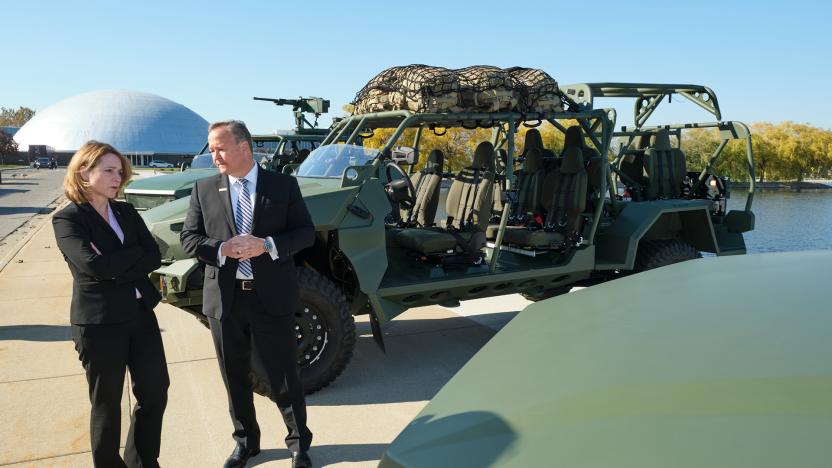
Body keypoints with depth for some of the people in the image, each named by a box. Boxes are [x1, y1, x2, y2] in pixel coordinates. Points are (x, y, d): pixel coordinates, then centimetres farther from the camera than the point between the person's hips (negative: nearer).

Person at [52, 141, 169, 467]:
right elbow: (93, 264, -22)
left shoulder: (127, 212, 9)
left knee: (155, 392, 11)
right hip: (100, 322, -6)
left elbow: (154, 257, -2)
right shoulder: (67, 219, -7)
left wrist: (114, 267, -14)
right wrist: (134, 258, -9)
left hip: (141, 313, 6)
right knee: (108, 403, 9)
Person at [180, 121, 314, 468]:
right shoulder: (204, 189, 4)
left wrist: (268, 245, -19)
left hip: (272, 297, -2)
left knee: (285, 376, 8)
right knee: (235, 378, 15)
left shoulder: (284, 185, -1)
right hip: (224, 299, 2)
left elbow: (306, 232, -2)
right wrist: (222, 249, -17)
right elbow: (188, 237, 2)